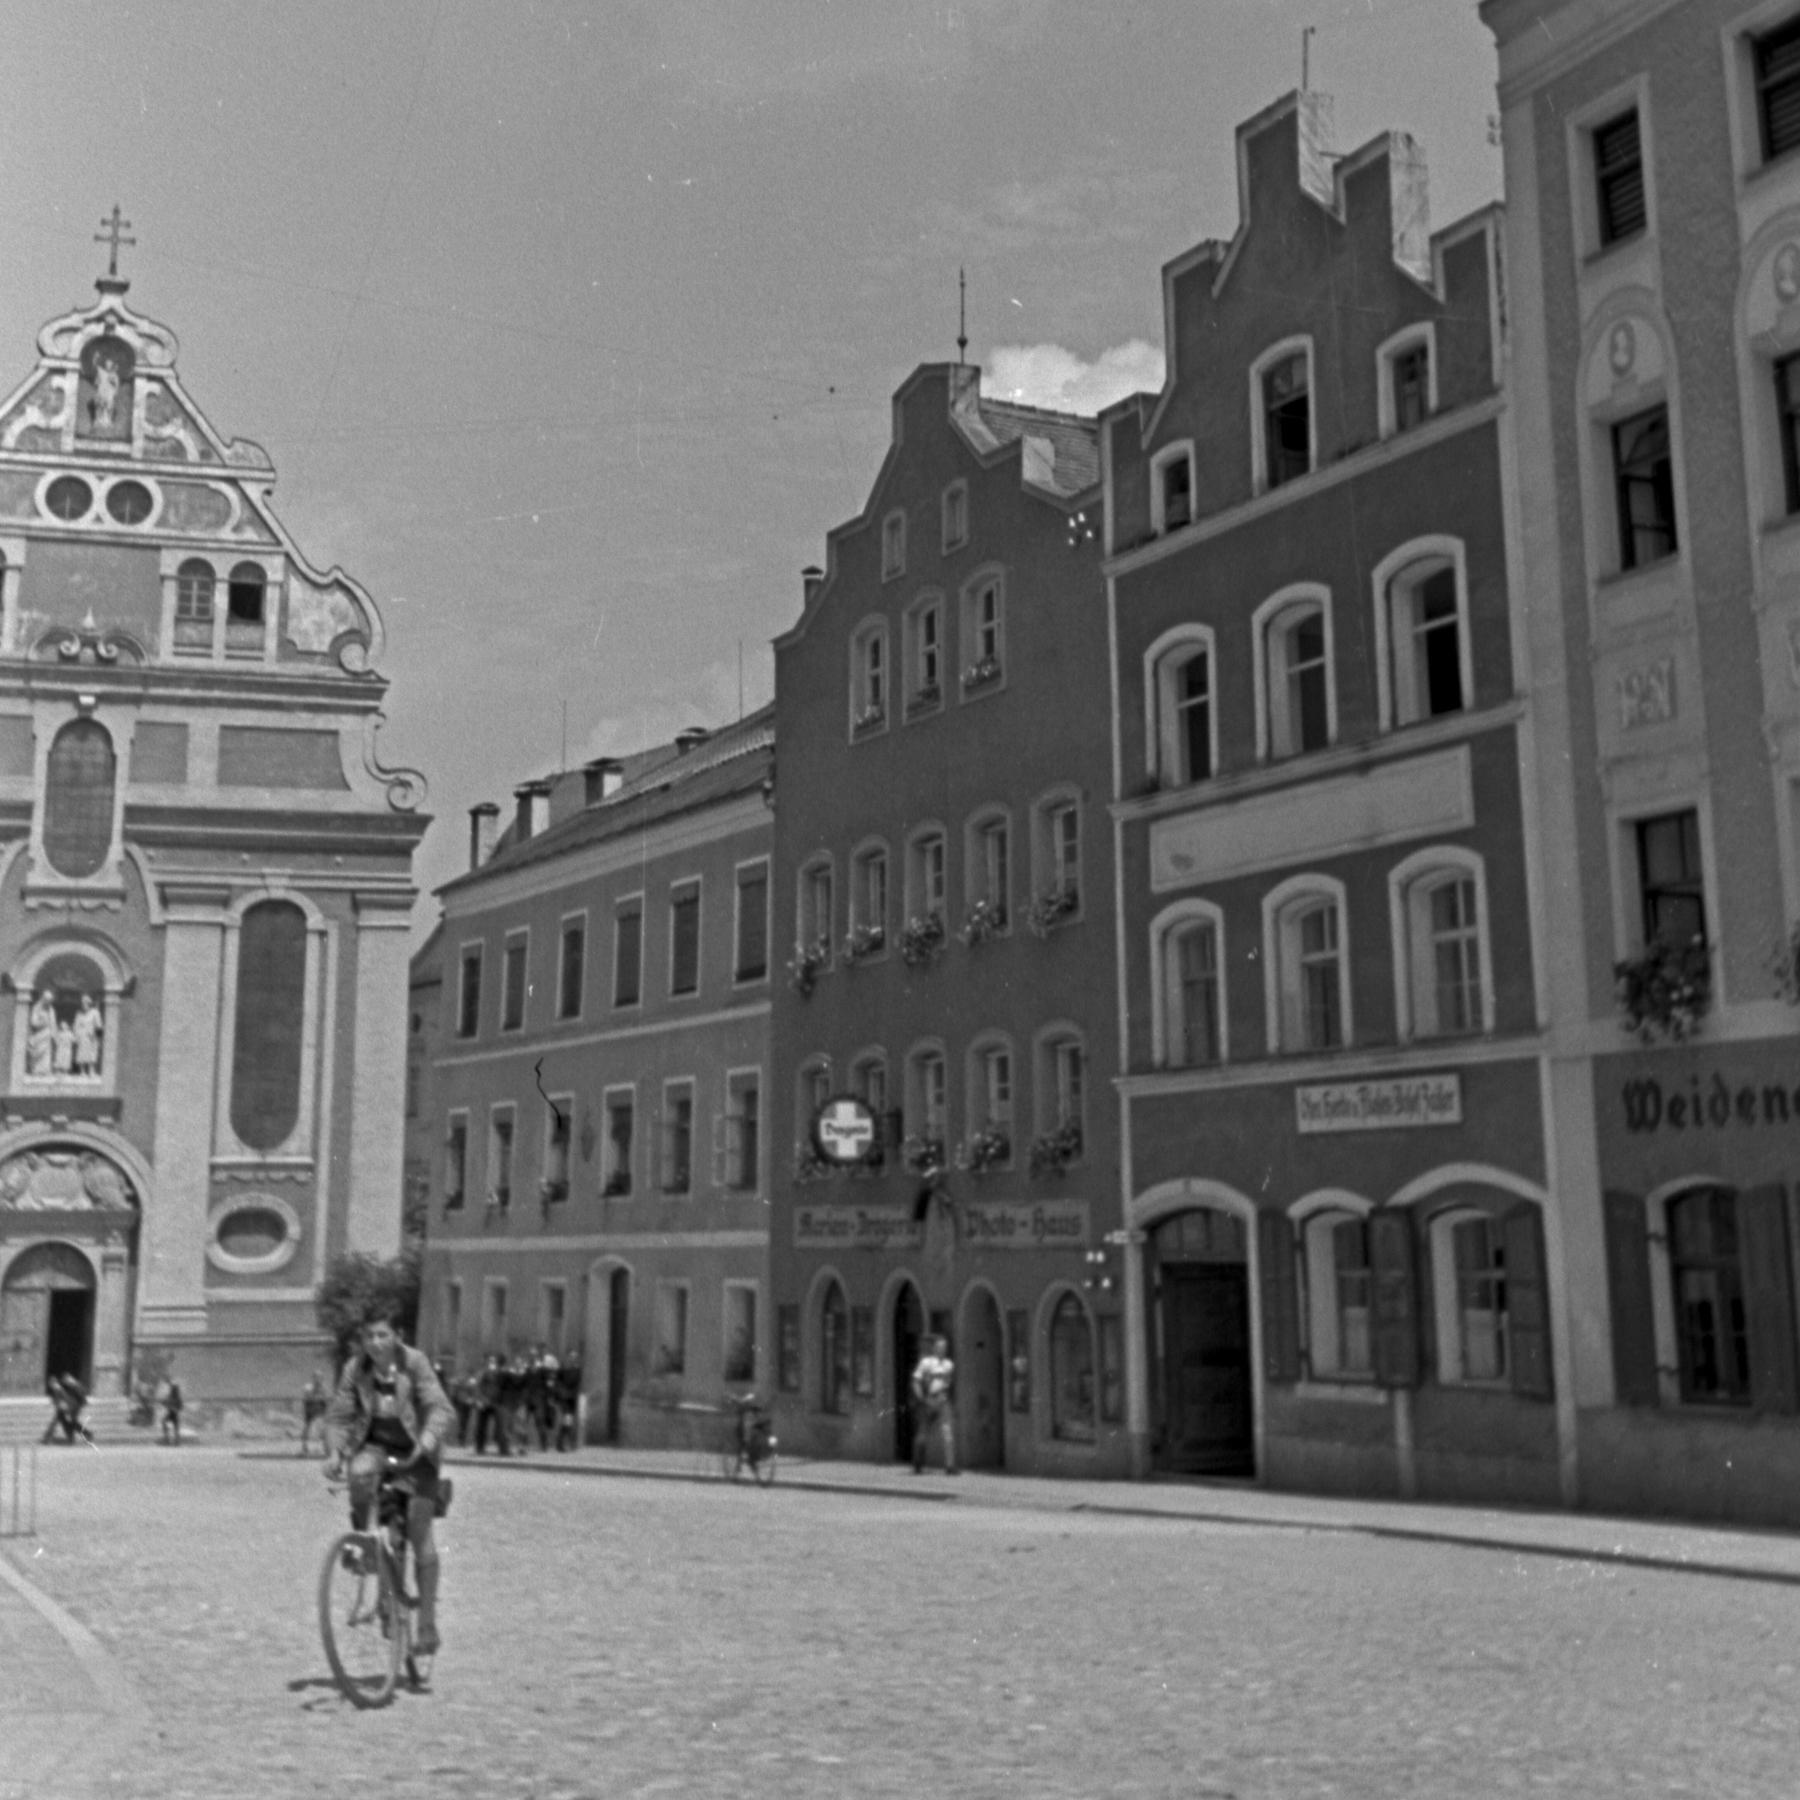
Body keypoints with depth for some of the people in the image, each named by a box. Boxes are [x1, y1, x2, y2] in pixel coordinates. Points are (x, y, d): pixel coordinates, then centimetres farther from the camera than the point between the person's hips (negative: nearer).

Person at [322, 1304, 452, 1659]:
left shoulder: (415, 1363, -17)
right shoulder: (356, 1368, -8)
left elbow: (439, 1409, -23)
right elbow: (338, 1415, -4)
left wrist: (426, 1443, -40)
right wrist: (334, 1452, -22)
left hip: (414, 1453, -2)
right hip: (376, 1445, 2)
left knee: (419, 1533, -9)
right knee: (360, 1472, -35)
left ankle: (427, 1621, 0)